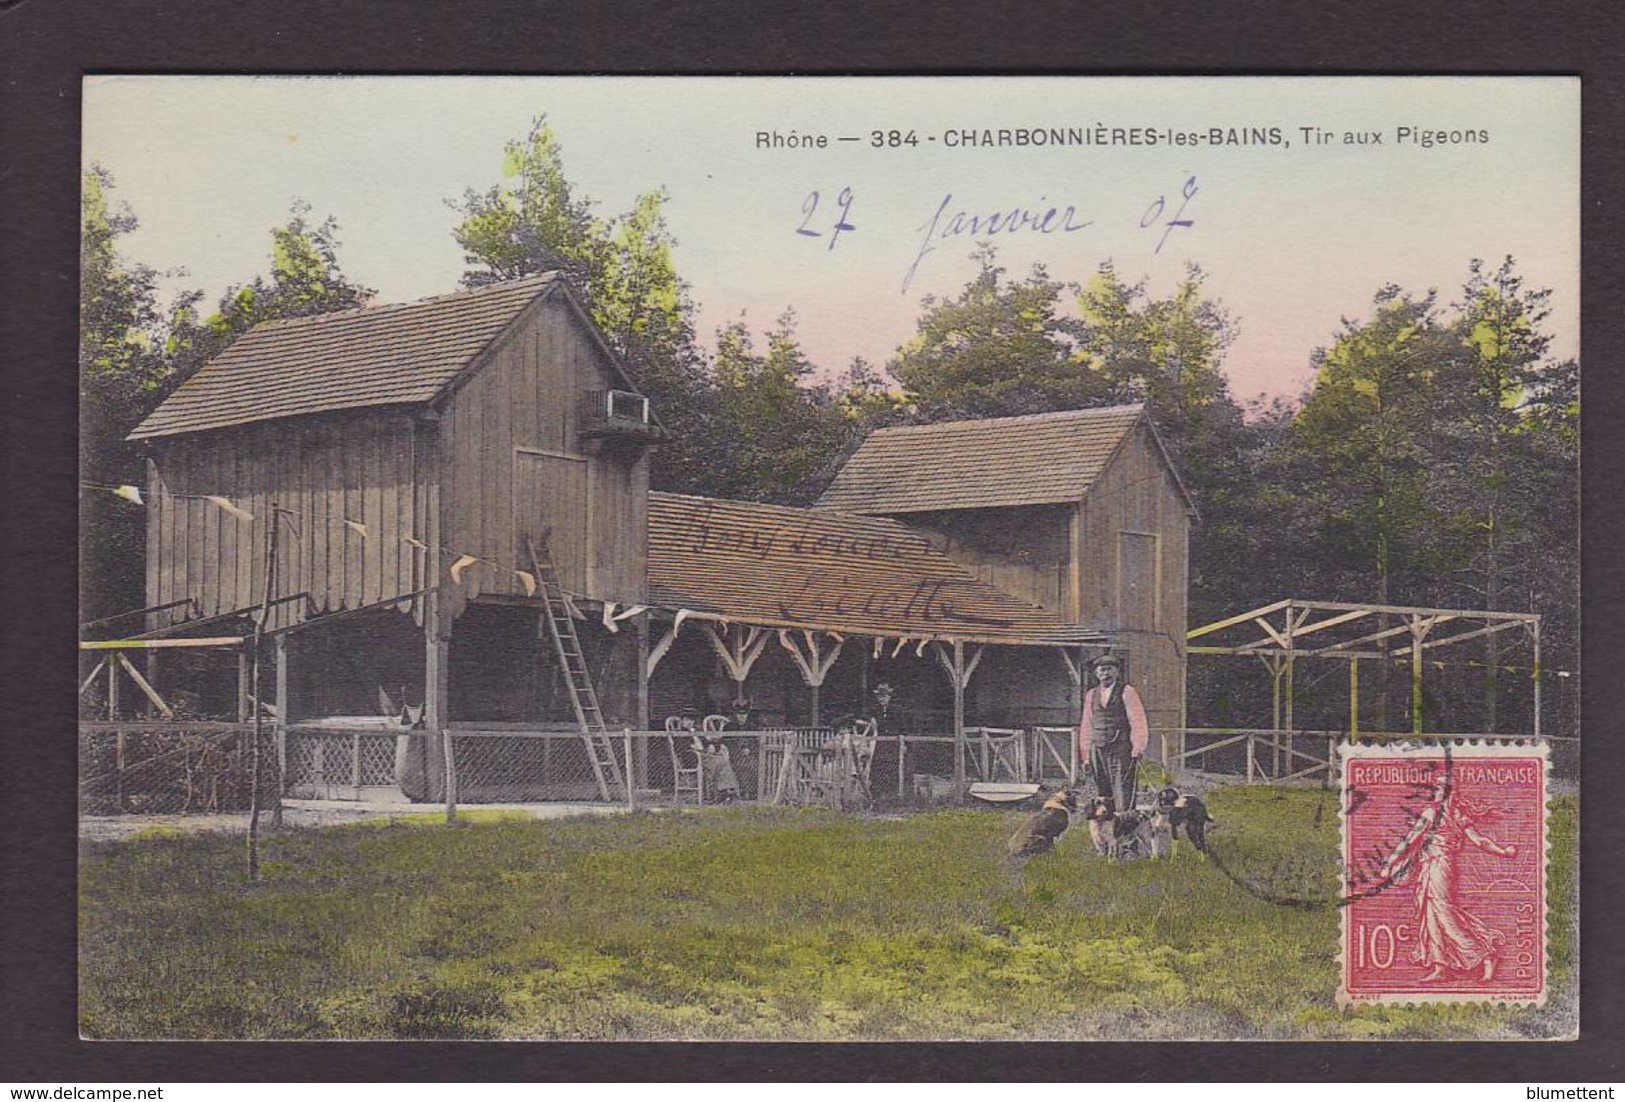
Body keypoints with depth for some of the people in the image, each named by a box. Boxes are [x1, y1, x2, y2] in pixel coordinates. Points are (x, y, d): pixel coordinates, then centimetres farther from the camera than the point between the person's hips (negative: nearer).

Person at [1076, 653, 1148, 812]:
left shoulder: (1127, 692, 1)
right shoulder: (1091, 695, 16)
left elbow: (1138, 723, -3)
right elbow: (1086, 727, 17)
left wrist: (1137, 753, -11)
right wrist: (1086, 756, 11)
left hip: (1121, 751, -5)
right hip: (1097, 751, 5)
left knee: (1123, 798, -10)